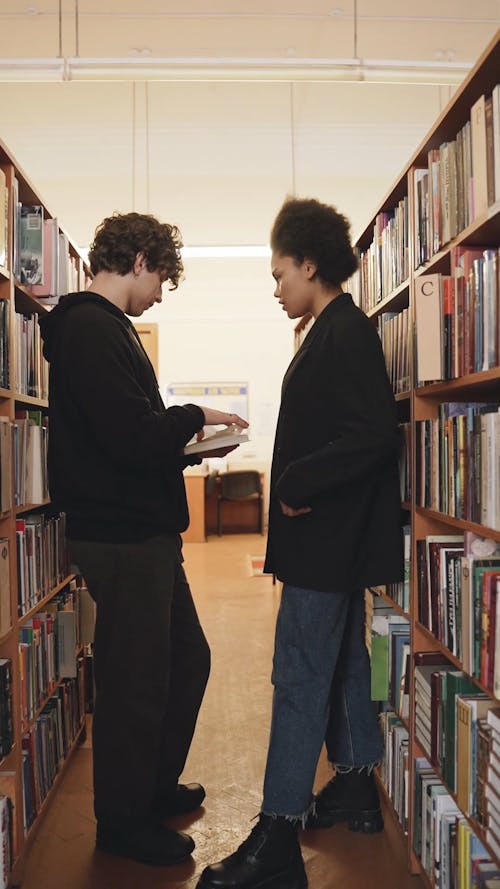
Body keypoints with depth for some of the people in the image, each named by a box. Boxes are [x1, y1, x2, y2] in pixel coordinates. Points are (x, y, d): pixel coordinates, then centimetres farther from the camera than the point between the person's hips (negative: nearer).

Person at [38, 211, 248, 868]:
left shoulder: (100, 325, 16)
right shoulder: (92, 328, -17)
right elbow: (134, 435, -26)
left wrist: (182, 440, 10)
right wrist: (196, 417, -10)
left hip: (144, 531, 11)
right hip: (122, 536, -11)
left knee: (186, 659, 20)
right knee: (135, 680, 3)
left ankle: (156, 788, 38)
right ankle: (122, 821, 22)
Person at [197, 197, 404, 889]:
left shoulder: (345, 333, -16)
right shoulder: (340, 332, 15)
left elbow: (373, 435, -25)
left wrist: (298, 484, -18)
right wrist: (300, 486, 11)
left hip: (327, 540, -10)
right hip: (332, 537, 10)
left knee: (299, 677, -7)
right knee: (343, 662, 19)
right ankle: (356, 788, 34)